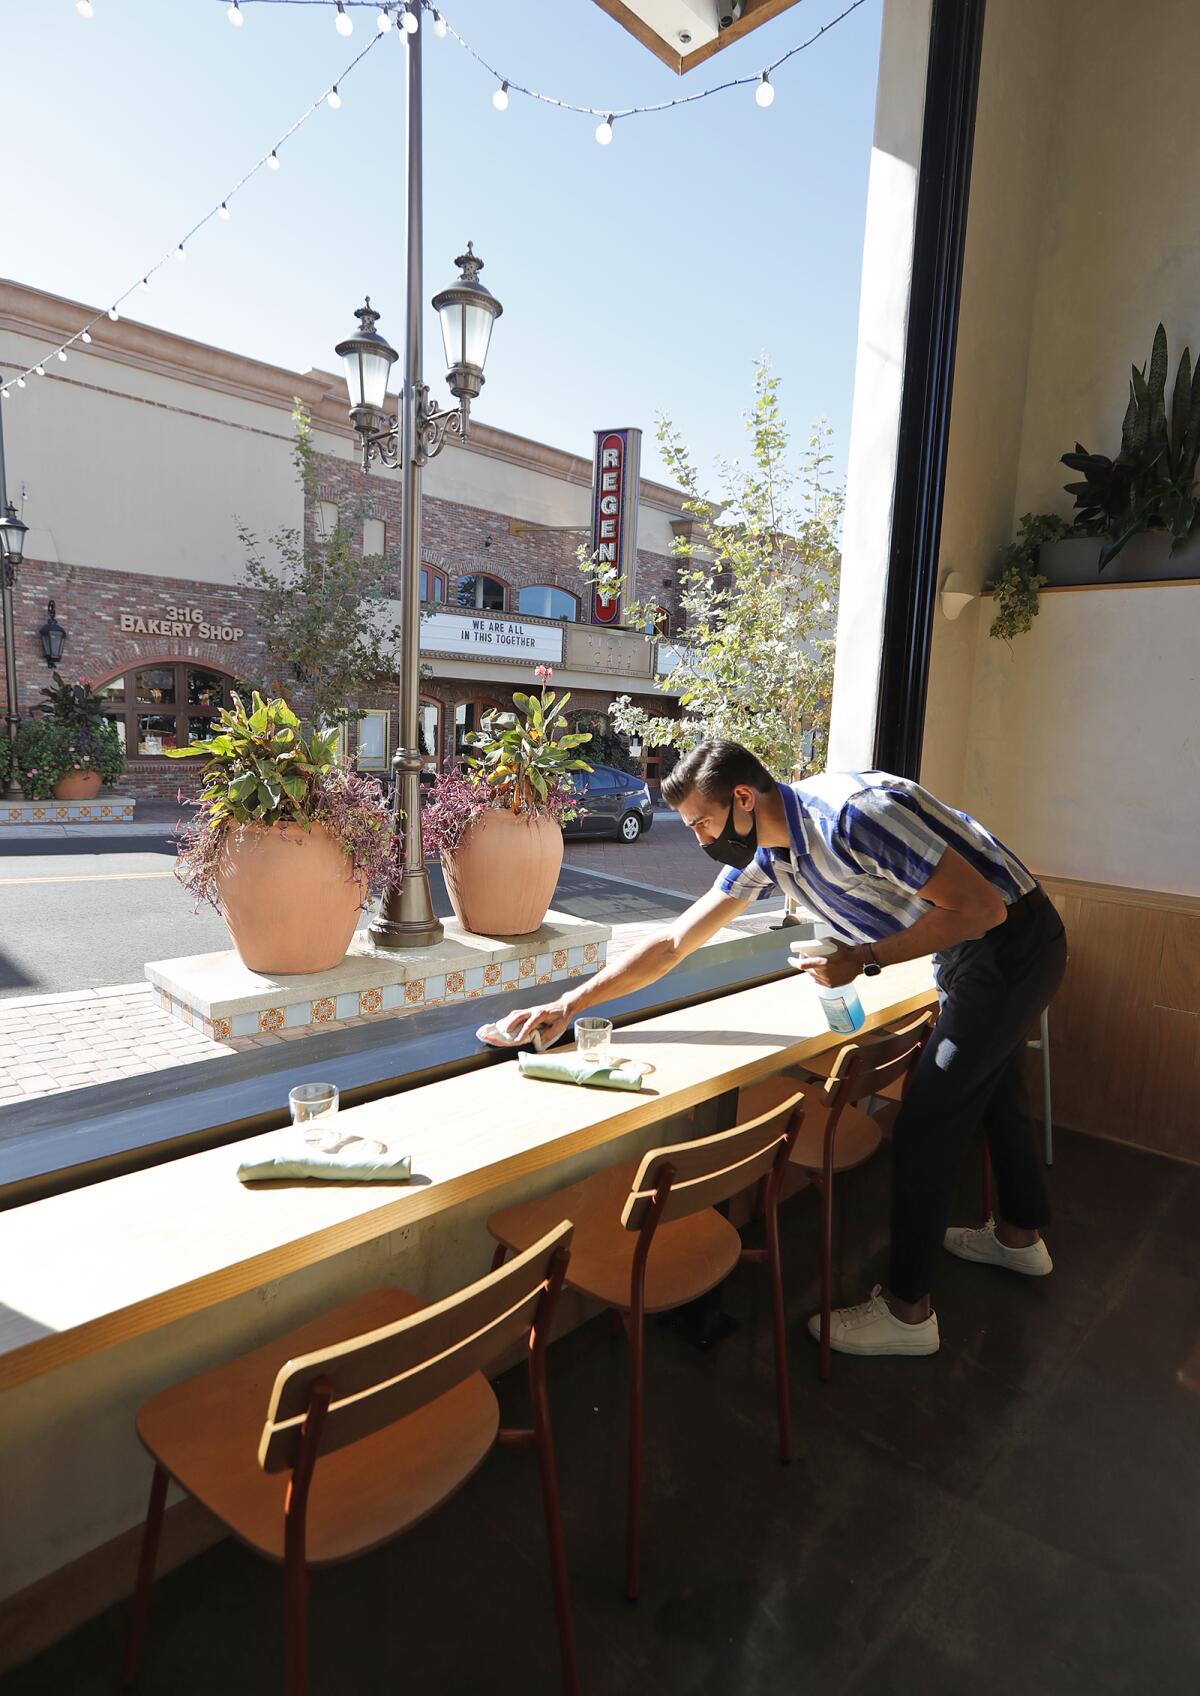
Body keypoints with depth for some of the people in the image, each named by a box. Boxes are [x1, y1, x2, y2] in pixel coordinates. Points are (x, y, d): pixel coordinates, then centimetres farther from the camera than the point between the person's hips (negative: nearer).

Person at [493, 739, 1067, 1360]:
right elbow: (673, 942, -2)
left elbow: (981, 906, -28)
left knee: (925, 1121, -6)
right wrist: (568, 1004, -4)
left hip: (1013, 942, -9)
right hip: (971, 955, 9)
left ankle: (906, 1309, 9)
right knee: (988, 1087, 25)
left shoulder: (852, 813, -32)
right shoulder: (762, 853, -5)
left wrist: (865, 959, -25)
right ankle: (1020, 1233, 50)